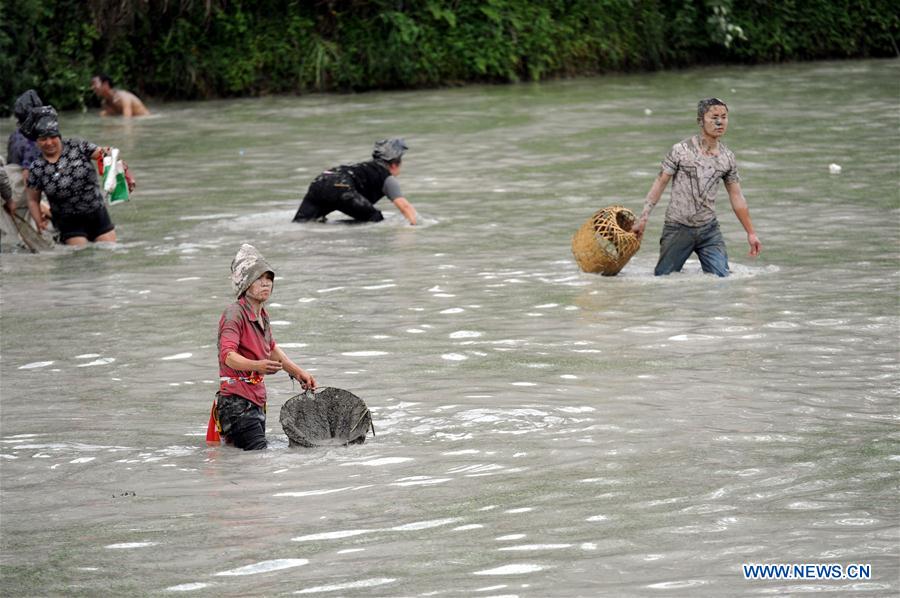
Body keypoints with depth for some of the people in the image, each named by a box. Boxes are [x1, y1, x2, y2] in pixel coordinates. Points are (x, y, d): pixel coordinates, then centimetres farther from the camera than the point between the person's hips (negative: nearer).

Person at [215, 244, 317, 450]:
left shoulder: (263, 315, 14)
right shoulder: (234, 314, -14)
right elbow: (228, 355, -28)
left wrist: (297, 372, 32)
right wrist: (257, 366, -45)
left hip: (257, 400, 9)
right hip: (237, 400, -9)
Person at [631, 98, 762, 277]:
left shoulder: (727, 158, 3)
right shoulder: (681, 150, -8)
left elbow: (736, 197, 10)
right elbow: (659, 184, -5)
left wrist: (751, 233, 10)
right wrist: (643, 219, -10)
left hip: (709, 230, 3)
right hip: (678, 228, -3)